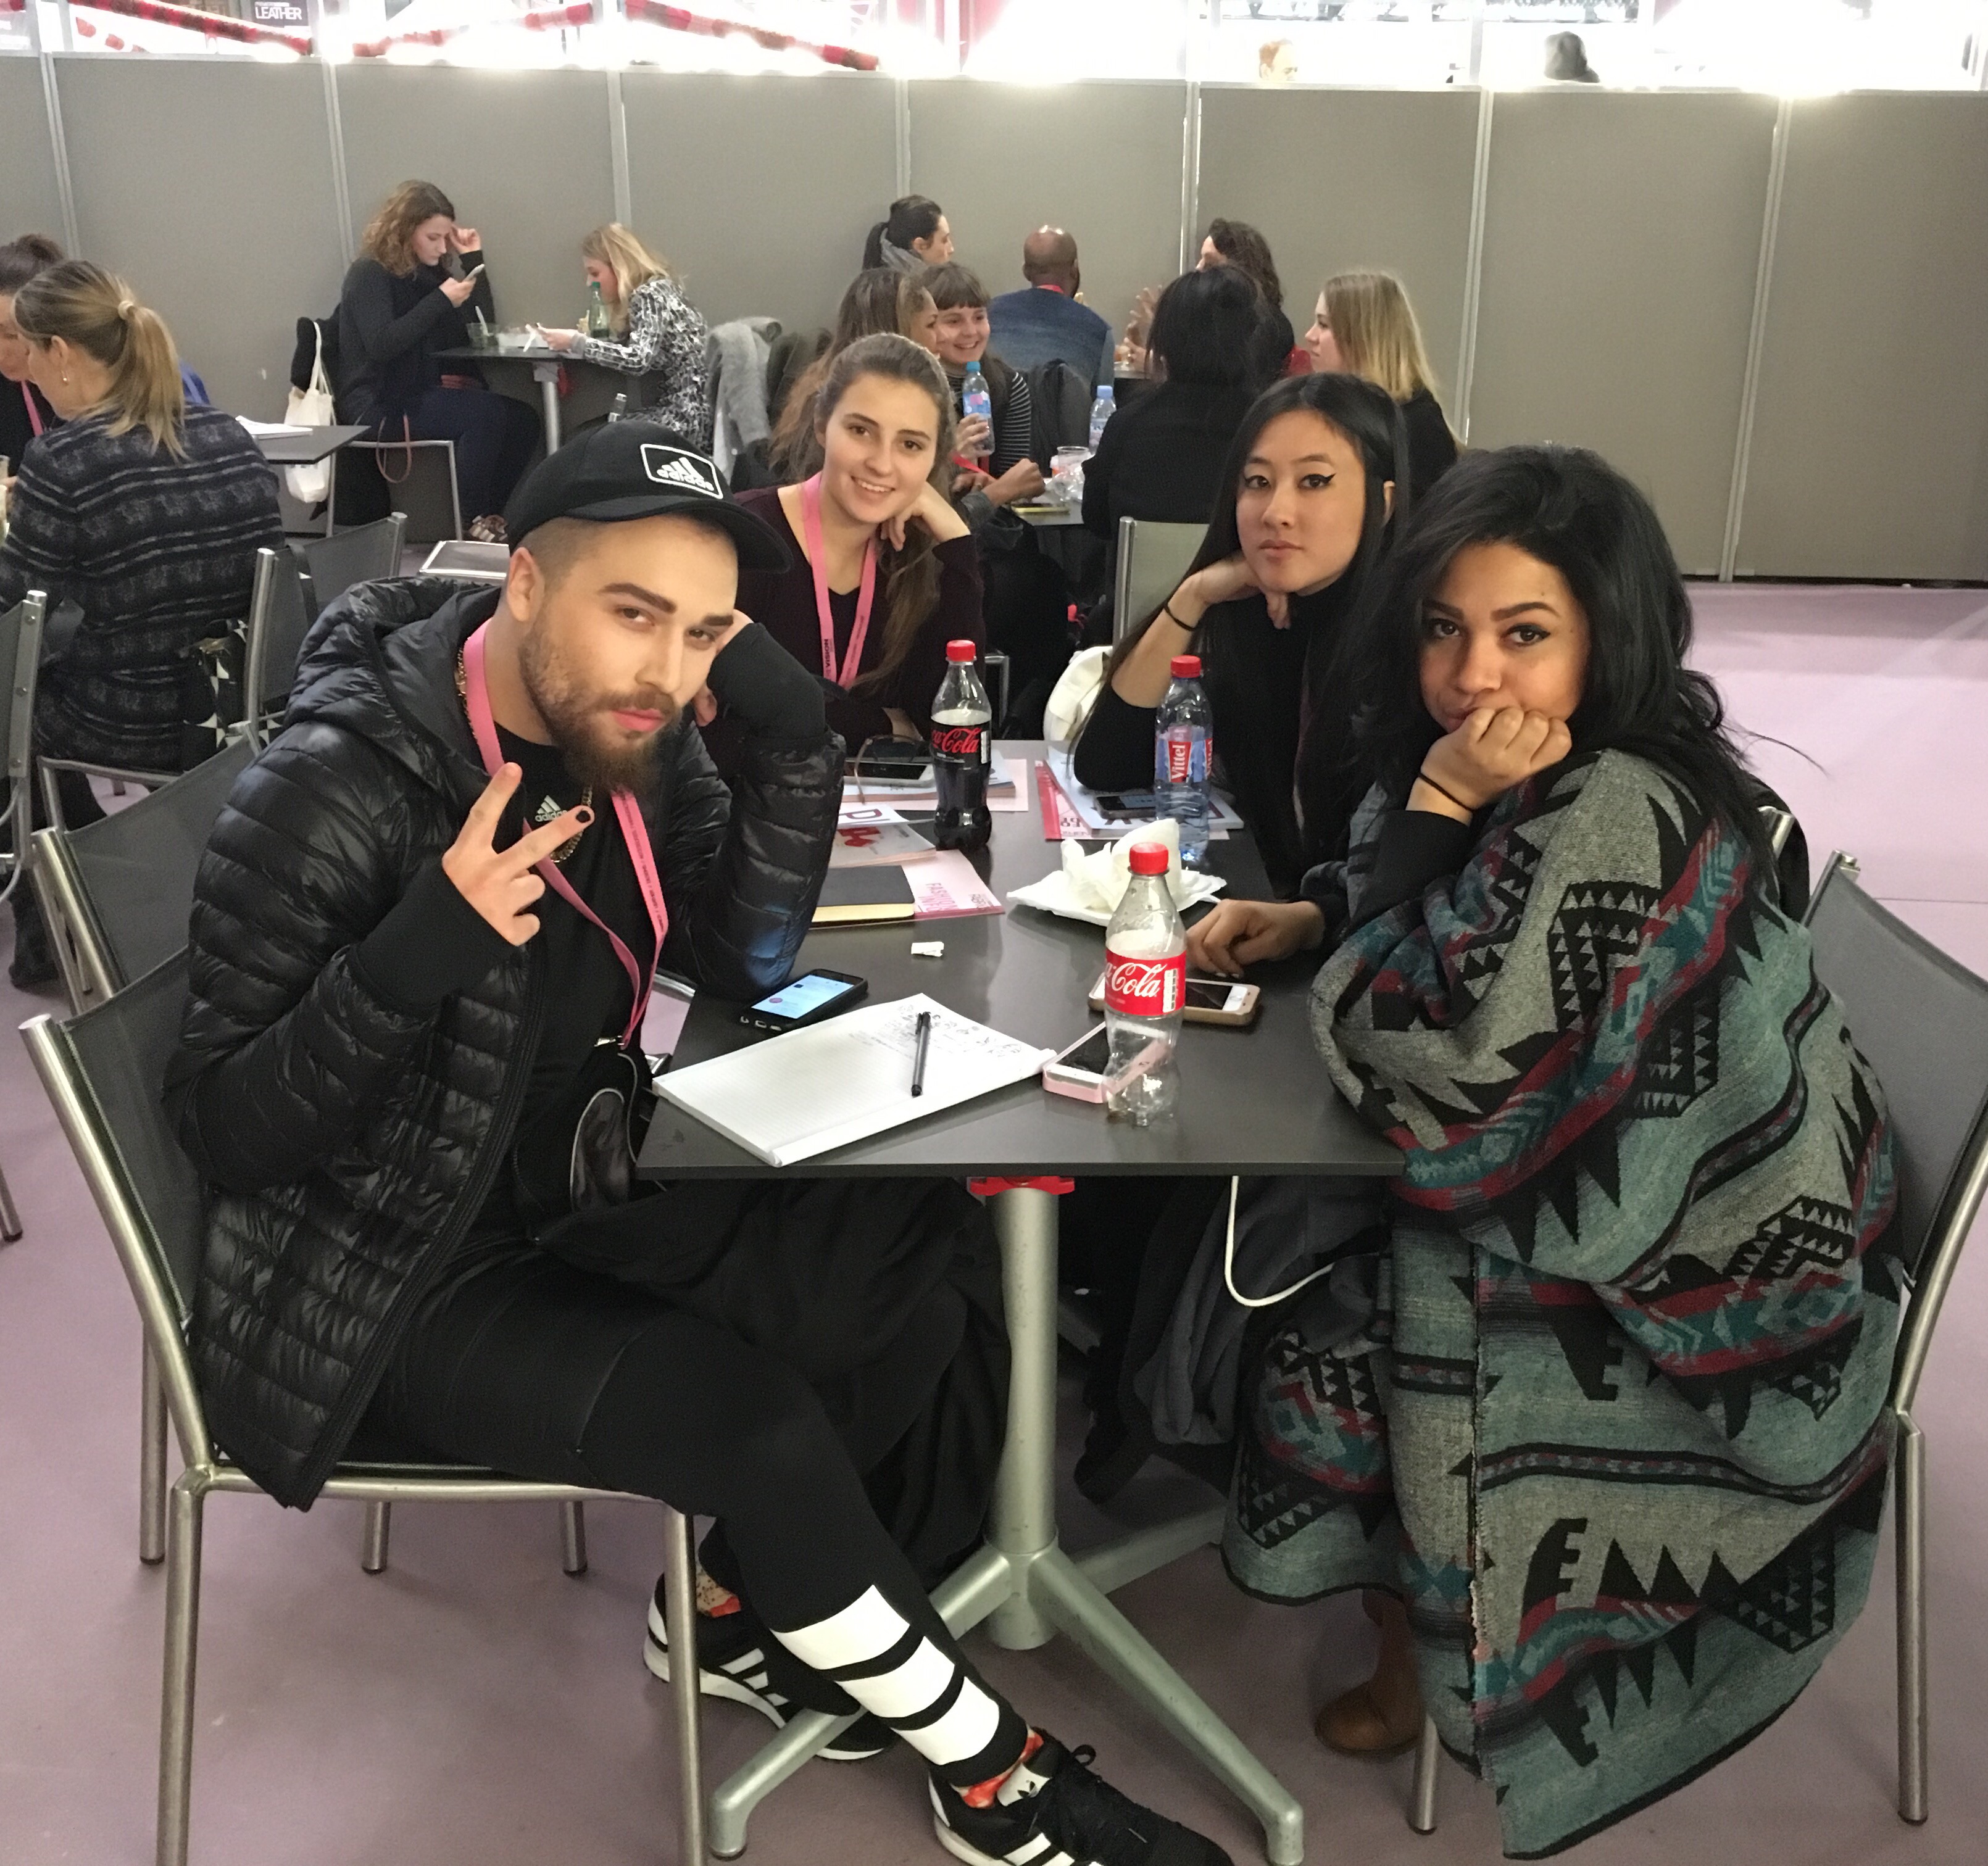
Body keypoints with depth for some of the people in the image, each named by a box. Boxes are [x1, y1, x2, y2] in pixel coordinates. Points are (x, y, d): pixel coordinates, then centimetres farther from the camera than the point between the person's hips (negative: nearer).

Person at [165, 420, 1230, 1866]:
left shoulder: (624, 735, -3)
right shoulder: (336, 791, -23)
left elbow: (746, 961, -4)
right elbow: (228, 1130, -21)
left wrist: (795, 742, -18)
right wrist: (427, 946, -37)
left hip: (573, 1203, 7)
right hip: (393, 1282, -7)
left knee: (926, 1257, -4)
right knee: (744, 1410, -24)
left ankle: (736, 1614, 15)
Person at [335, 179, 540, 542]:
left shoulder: (428, 270, 14)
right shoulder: (370, 273, -6)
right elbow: (380, 345, -22)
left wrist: (473, 258, 6)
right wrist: (442, 300, -19)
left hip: (421, 395, 8)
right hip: (378, 406, -8)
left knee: (522, 418, -11)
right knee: (486, 412, -28)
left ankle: (492, 514, -4)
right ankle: (465, 524, -20)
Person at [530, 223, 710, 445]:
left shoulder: (650, 295, -14)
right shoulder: (651, 293, 15)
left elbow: (638, 360, -26)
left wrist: (576, 343, -19)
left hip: (687, 415, -9)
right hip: (676, 405, 9)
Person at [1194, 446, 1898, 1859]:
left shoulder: (1620, 821, -32)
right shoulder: (1563, 782, -3)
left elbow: (1425, 1067, -30)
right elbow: (1437, 922, 15)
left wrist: (1437, 806, -28)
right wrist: (1311, 921, -3)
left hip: (1715, 1314, -9)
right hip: (1636, 1208, 9)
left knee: (1336, 1362, -6)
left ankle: (1434, 1655, 25)